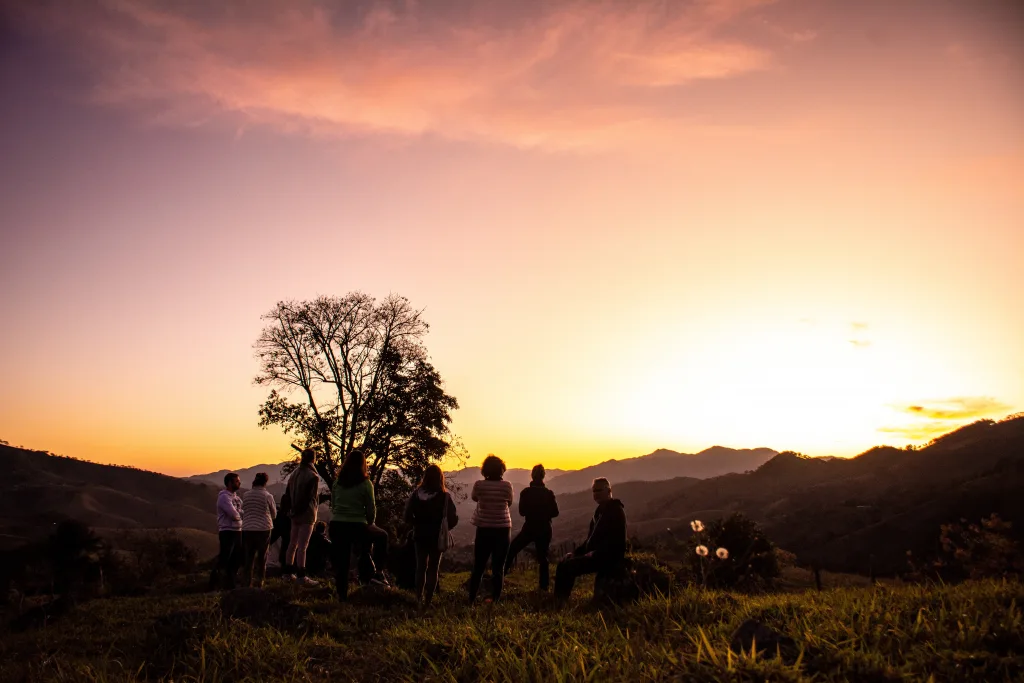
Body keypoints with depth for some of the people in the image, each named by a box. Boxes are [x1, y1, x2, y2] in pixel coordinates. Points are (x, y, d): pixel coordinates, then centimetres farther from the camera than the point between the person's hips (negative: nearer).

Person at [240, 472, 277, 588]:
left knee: (248, 558, 9)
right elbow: (274, 514, 4)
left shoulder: (246, 495, 2)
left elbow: (243, 511, 11)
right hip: (263, 530, -2)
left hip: (247, 529, 3)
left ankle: (246, 584, 8)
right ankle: (259, 584, 10)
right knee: (261, 558, 9)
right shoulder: (267, 496, -7)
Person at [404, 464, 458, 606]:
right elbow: (453, 519, -15)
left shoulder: (416, 494, -7)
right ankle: (428, 600, 11)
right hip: (437, 537, -2)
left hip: (420, 536, 2)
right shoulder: (444, 496, -14)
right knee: (433, 569, 10)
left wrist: (418, 524, 10)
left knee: (420, 567, 19)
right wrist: (443, 528, 3)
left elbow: (408, 516, -6)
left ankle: (419, 597, 23)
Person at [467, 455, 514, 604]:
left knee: (478, 566, 10)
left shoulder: (479, 485, -8)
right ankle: (495, 599, 6)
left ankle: (472, 599, 12)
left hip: (484, 529, 1)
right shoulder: (506, 486, -8)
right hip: (503, 530, 0)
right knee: (498, 567, 6)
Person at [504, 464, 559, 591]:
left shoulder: (526, 492, -8)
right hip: (544, 529, 1)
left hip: (529, 528, -1)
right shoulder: (548, 493, -5)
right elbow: (555, 512, -2)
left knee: (511, 550, 11)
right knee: (542, 557, 9)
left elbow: (522, 512, -1)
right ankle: (544, 586, 7)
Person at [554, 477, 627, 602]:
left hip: (609, 557, -10)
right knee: (564, 562, 5)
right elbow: (592, 538, 22)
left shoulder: (615, 511, -12)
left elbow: (614, 541, -22)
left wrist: (594, 554, -22)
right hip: (598, 554, 10)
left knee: (567, 567, -21)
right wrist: (576, 552, 9)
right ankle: (559, 600, 1)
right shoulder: (601, 510, 18)